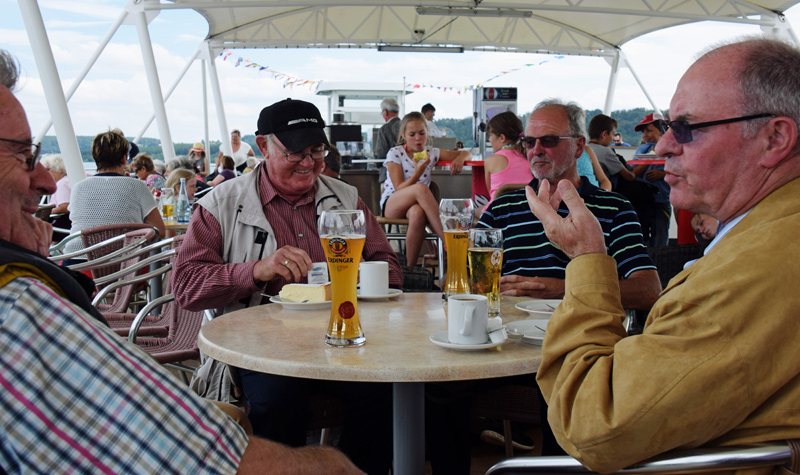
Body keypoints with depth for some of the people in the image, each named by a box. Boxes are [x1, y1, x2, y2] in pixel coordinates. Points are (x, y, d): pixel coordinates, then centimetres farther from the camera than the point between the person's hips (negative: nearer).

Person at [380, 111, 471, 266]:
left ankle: (411, 266, -30)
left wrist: (460, 159, -13)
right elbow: (399, 190, -12)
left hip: (417, 203, 3)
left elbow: (466, 153, 13)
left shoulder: (431, 153, 8)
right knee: (421, 188, -37)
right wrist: (418, 172, -27)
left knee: (417, 213, -40)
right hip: (391, 204, -3)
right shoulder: (395, 154, -3)